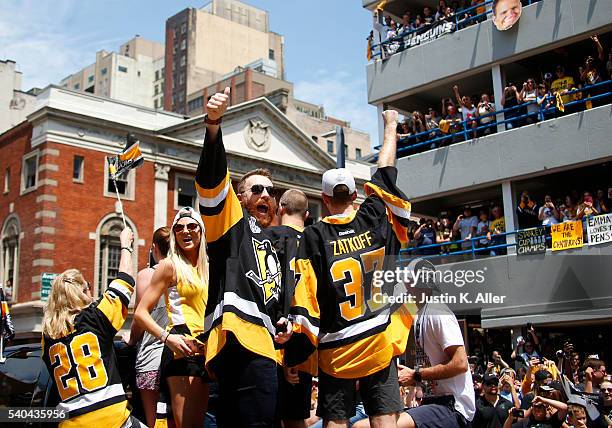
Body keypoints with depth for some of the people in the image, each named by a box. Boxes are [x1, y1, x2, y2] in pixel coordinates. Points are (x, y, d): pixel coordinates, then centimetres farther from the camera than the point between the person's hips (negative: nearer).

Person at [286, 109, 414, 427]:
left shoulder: (313, 237, -4)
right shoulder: (376, 219, 1)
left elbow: (304, 303, -8)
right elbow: (386, 170, 16)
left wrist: (293, 359, -2)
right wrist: (391, 124, 31)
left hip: (335, 349, -1)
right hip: (379, 341, 1)